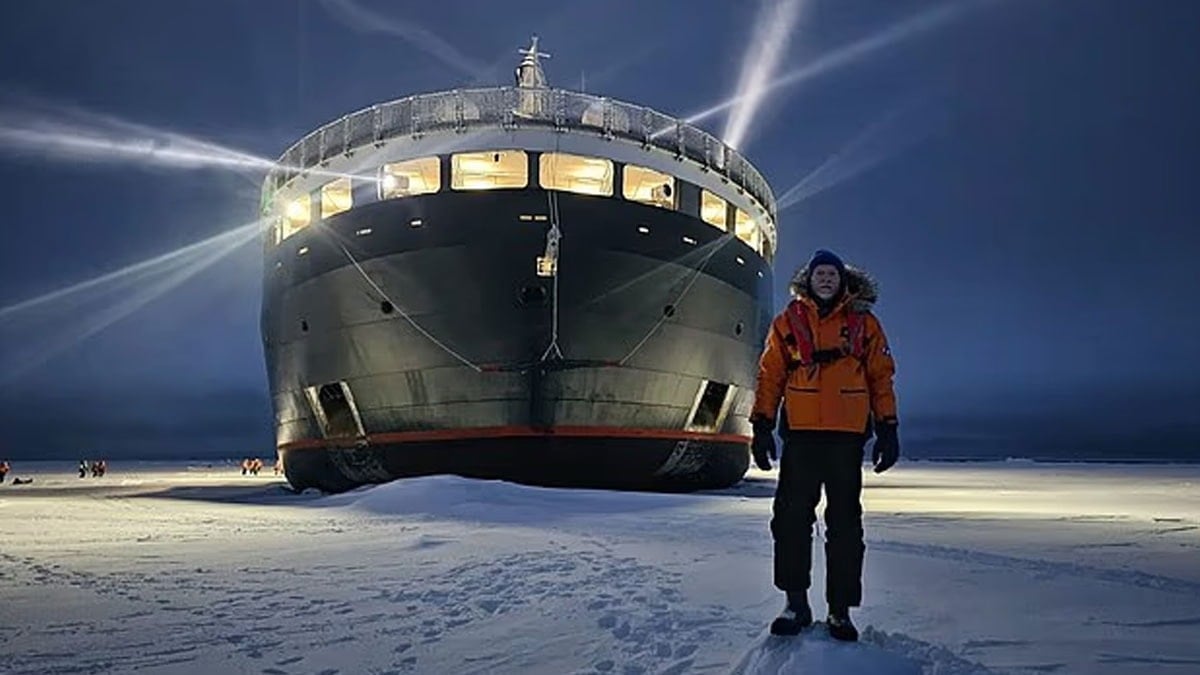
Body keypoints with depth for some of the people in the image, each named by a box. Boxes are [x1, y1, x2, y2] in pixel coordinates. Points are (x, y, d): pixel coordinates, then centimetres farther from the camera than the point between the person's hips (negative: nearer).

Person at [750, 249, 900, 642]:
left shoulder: (864, 323, 9)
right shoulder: (789, 321, 9)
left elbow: (882, 377, 9)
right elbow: (770, 376, 7)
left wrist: (887, 429, 3)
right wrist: (762, 425, 1)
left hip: (847, 436, 0)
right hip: (800, 435, 0)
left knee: (845, 523, 4)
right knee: (791, 517, 0)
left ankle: (840, 610, 12)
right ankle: (796, 602, 11)